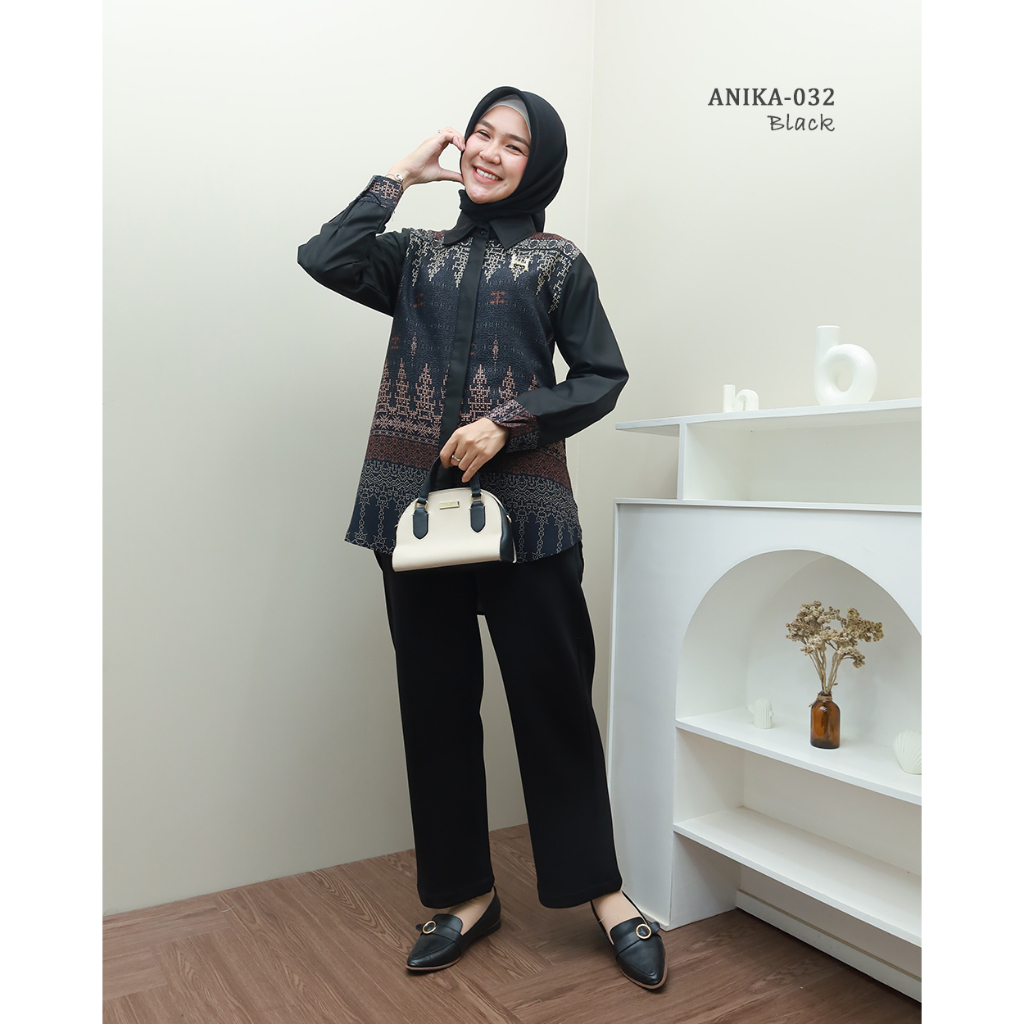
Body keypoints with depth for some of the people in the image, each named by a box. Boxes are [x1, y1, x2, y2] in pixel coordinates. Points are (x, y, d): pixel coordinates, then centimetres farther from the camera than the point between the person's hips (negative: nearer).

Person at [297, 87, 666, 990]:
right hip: (416, 500, 3)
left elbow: (603, 376, 3)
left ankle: (603, 891, 18)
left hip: (521, 501, -3)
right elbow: (326, 259, 0)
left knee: (552, 695, 1)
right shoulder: (417, 255, 17)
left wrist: (508, 424, -10)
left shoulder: (556, 262, 10)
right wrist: (403, 173, 8)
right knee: (436, 700, 7)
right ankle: (467, 893, 23)